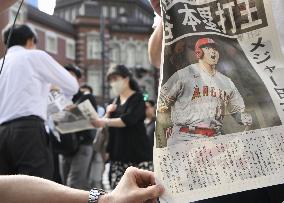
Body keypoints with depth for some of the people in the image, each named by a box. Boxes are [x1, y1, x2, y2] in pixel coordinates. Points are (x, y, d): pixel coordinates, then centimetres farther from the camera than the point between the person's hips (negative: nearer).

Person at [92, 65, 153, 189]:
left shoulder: (137, 98, -4)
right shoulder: (116, 100, 16)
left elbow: (127, 120, -20)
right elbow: (109, 125, 16)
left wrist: (105, 122, -26)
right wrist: (108, 113, -2)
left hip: (138, 153, -6)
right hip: (118, 154, 6)